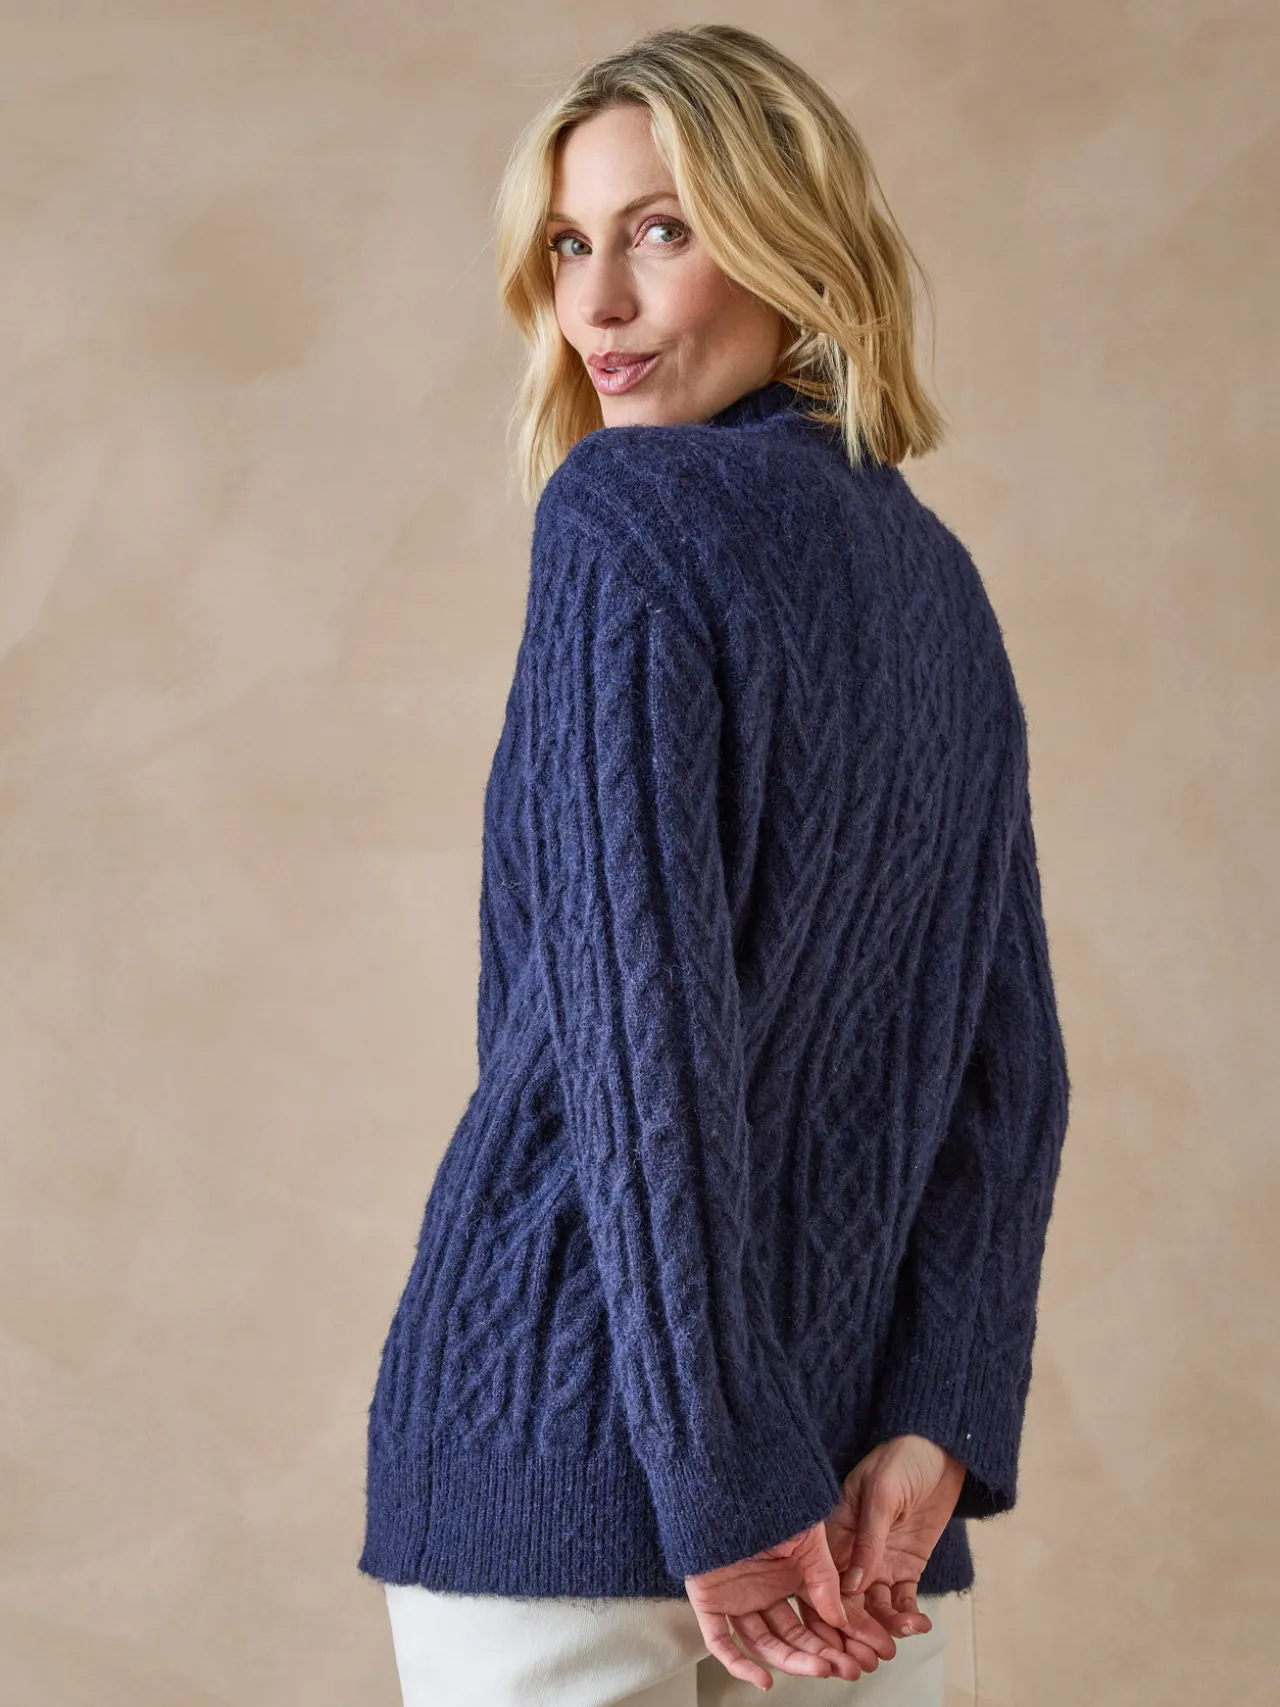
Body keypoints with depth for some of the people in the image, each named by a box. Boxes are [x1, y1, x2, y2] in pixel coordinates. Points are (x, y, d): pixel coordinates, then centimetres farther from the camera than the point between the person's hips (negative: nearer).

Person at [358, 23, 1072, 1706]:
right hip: (863, 1442, 7)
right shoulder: (939, 577, 13)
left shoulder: (628, 512, -9)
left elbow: (637, 1005, -17)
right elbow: (1010, 1063, 9)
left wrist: (722, 1484, -16)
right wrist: (932, 1432, 2)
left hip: (565, 1437, -6)